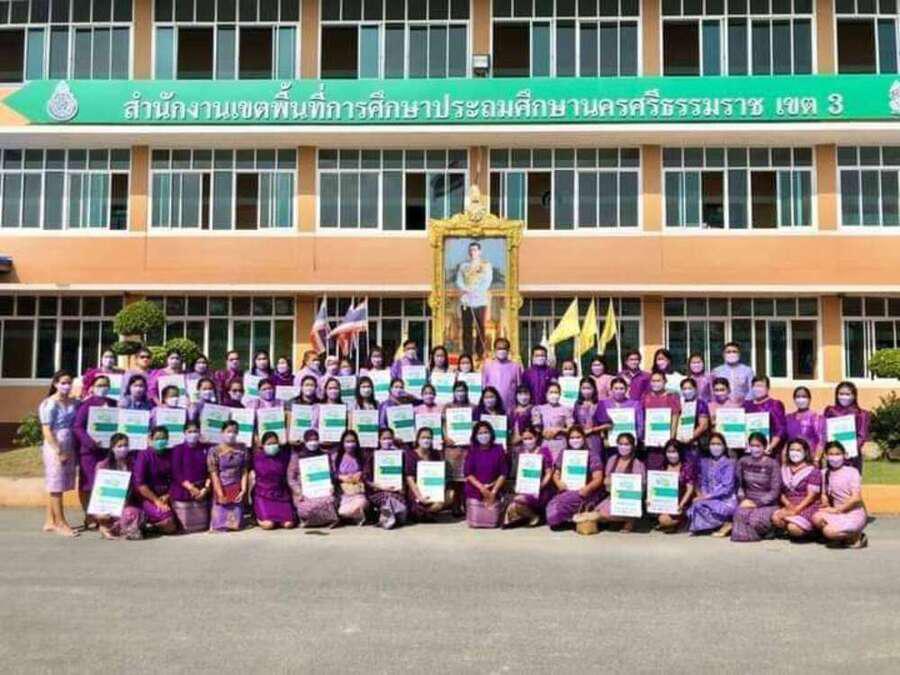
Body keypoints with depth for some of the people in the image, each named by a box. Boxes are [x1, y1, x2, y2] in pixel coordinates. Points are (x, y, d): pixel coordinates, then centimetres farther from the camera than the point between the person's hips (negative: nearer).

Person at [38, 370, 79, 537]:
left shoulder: (73, 403, 9)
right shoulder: (50, 404, -9)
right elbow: (46, 431, -13)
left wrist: (75, 450, 4)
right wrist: (58, 452, -17)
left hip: (69, 448, 6)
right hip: (55, 449, -6)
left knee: (55, 486, 12)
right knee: (56, 486, 0)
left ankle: (50, 522, 19)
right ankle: (61, 523, 6)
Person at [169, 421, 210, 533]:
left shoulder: (205, 449, 7)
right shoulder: (178, 450, -1)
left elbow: (210, 471, 4)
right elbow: (176, 473, -7)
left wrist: (206, 488, -9)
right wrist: (191, 487, -14)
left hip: (201, 493, 3)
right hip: (182, 492, -3)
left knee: (202, 527, 4)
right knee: (186, 528, -2)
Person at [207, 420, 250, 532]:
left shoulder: (242, 448, 4)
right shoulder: (214, 451, -5)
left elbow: (245, 471, 3)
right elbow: (214, 474, -8)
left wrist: (243, 490, -7)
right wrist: (220, 494, -14)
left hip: (237, 490, 2)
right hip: (221, 489, -2)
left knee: (236, 525, 0)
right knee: (221, 527, -4)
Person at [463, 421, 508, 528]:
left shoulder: (498, 450, -1)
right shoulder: (472, 451, -2)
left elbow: (503, 473, -2)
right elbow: (468, 473, -5)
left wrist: (494, 491, -10)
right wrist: (481, 487, -16)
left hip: (493, 492, 0)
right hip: (474, 491, 0)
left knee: (492, 523, -9)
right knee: (475, 523, -9)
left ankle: (498, 509, 25)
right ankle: (469, 508, 25)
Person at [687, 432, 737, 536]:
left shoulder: (728, 463, -6)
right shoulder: (705, 462, 11)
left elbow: (727, 488, -14)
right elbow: (703, 483, 10)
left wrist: (707, 496, -19)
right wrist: (702, 495, -11)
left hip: (726, 500, -5)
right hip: (709, 499, 5)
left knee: (699, 506, -28)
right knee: (692, 509, -24)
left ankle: (725, 524, -11)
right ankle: (723, 522, -12)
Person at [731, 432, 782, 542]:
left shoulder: (772, 464, -4)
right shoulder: (743, 461, 6)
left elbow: (775, 491, -8)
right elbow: (738, 485, 8)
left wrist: (757, 503, -15)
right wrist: (742, 499, -10)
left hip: (768, 504, -2)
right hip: (748, 502, 2)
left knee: (757, 519, -33)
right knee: (740, 513, -33)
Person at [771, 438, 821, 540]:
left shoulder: (812, 471, -1)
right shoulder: (784, 470, 15)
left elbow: (811, 496, -9)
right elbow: (781, 492, 11)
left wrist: (796, 510, -18)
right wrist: (788, 504, -10)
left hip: (808, 508, -4)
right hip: (790, 507, 4)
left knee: (793, 528, -31)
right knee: (775, 518, -29)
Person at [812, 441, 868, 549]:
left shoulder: (852, 472, -8)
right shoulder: (826, 474, 8)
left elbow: (856, 498, -13)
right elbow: (824, 495, 9)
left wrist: (836, 510, -13)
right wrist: (826, 506, -12)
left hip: (855, 513, -6)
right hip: (837, 513, 6)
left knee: (829, 532, -28)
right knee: (816, 518, -24)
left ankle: (857, 536, 1)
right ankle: (843, 536, 1)